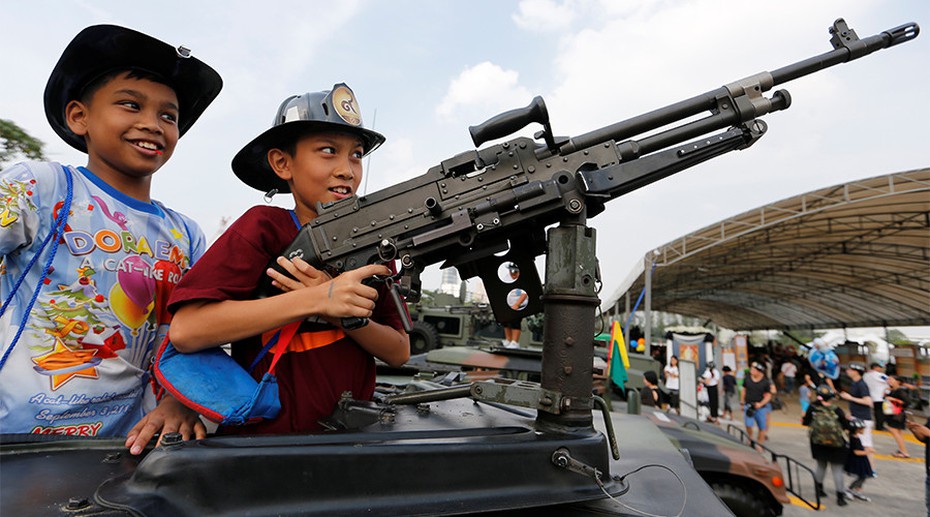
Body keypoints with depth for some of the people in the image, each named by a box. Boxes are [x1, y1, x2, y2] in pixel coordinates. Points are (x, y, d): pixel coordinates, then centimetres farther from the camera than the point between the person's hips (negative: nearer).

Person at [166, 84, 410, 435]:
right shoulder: (264, 226, -7)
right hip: (265, 434, -4)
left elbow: (399, 353, 2)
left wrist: (346, 313, -16)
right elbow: (185, 331, -17)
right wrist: (315, 300, -23)